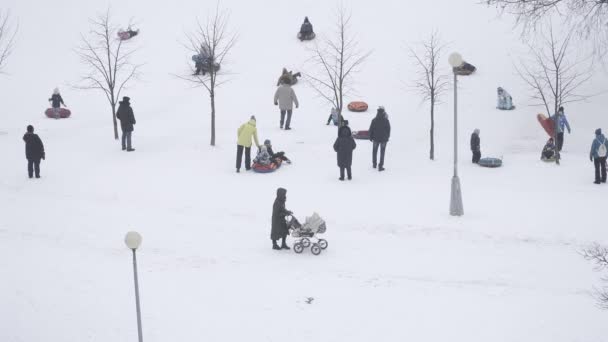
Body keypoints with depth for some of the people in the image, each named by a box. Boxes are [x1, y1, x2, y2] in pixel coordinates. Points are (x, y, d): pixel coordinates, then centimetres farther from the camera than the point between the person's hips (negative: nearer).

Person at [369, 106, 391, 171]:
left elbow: (371, 129, -3)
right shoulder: (386, 121, -13)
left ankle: (374, 164, 32)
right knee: (382, 152, 6)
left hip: (376, 139, 2)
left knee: (374, 151, 20)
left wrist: (371, 137, 10)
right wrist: (387, 137, 11)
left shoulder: (374, 120, -10)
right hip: (383, 139, -1)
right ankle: (380, 166, 3)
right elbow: (388, 130, -4)